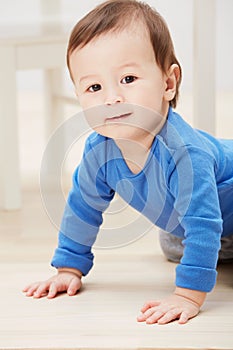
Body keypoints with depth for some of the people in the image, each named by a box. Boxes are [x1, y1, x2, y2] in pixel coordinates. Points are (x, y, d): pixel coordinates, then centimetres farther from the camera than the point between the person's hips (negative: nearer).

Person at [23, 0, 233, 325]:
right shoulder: (98, 152, -25)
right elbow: (82, 208, -9)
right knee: (174, 249, 27)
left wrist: (188, 295, -47)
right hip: (182, 222, 6)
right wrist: (69, 268, -5)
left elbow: (203, 225, -46)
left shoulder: (184, 152, -46)